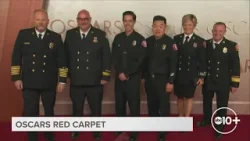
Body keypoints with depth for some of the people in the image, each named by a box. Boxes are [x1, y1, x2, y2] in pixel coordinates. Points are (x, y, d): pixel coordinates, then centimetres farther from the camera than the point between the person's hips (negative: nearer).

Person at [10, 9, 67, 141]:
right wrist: (16, 77, -4)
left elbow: (62, 60, 1)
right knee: (30, 113, 3)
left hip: (49, 83, 1)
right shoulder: (23, 34, -1)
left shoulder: (56, 37, -1)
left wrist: (62, 80, -3)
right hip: (29, 83, -1)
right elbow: (16, 57, 1)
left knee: (49, 111, 16)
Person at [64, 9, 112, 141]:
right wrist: (67, 74, 6)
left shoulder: (100, 35, -2)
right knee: (77, 109, 15)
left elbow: (106, 57, -3)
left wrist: (105, 76, -7)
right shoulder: (70, 34, 3)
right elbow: (66, 55, 7)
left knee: (96, 110, 12)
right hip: (76, 81, 2)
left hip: (95, 81, -1)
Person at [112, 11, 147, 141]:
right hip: (119, 77, 4)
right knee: (119, 105, 11)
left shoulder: (140, 39, -3)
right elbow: (114, 58, 6)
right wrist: (120, 73, -8)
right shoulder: (118, 38, 9)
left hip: (133, 78, -4)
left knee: (134, 106, 1)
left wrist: (127, 74, -12)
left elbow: (140, 60, -9)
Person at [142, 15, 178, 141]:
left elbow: (173, 64, -11)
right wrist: (143, 77, 9)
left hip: (163, 79, -4)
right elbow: (145, 60, 10)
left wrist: (170, 81, -14)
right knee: (151, 105, 14)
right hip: (149, 79, 4)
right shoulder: (148, 41, 5)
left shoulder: (170, 42, -9)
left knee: (164, 107, 2)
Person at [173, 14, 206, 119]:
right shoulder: (176, 38, 4)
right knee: (179, 97, 14)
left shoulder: (200, 41, -3)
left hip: (191, 75, -2)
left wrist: (201, 76, -6)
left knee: (188, 98, 9)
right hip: (178, 74, 3)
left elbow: (202, 60, -4)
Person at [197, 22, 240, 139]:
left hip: (223, 83, -3)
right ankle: (207, 119, 45)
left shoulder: (231, 46, -10)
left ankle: (220, 127, 29)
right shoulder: (206, 44, -3)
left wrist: (235, 83, -8)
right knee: (206, 102, 21)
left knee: (222, 106, 10)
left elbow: (235, 66, -8)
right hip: (207, 81, 3)